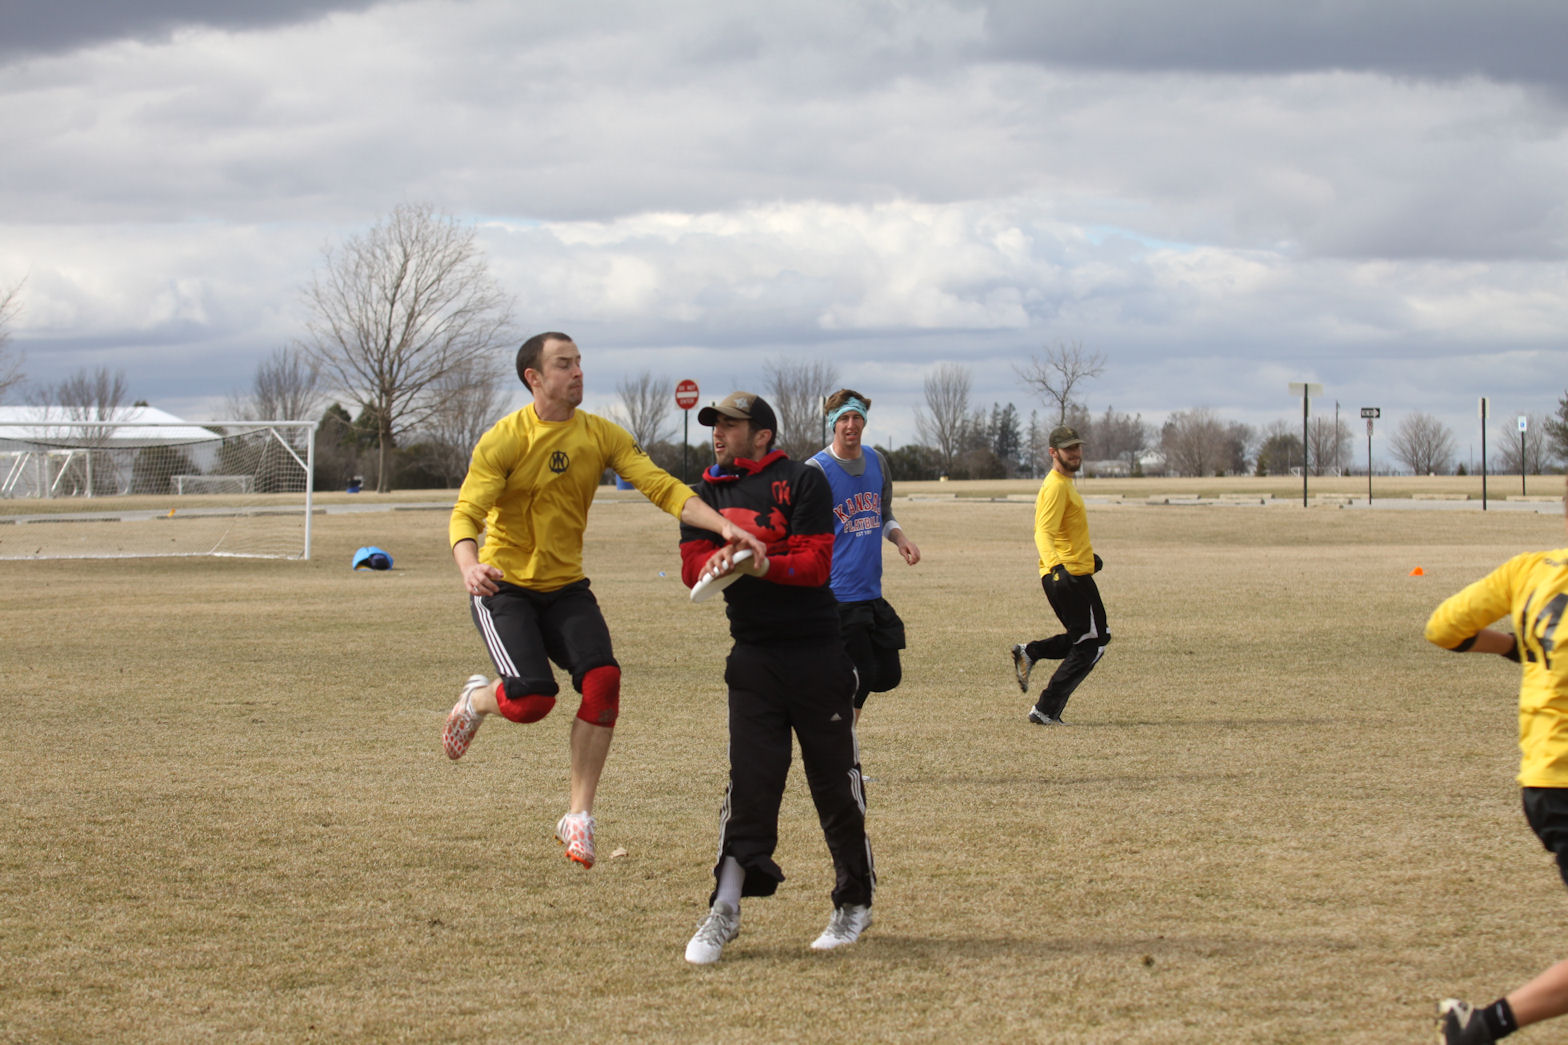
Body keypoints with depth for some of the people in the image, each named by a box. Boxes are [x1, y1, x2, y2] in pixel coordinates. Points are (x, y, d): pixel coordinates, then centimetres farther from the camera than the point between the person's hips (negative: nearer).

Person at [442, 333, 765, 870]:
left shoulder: (602, 436, -1)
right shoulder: (504, 439, -12)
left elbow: (661, 487, -8)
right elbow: (466, 512, -17)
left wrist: (722, 525, -24)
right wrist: (468, 565, -39)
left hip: (565, 587, 4)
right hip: (504, 586, -4)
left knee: (602, 679, -21)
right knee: (531, 699, -23)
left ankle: (578, 816, -10)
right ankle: (477, 699, 16)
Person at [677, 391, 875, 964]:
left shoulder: (802, 482, -2)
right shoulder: (706, 495, 14)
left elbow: (816, 562, -11)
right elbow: (692, 566, 2)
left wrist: (767, 565, -28)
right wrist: (718, 561, -20)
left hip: (817, 652, -3)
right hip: (753, 655, 3)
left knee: (835, 780, 5)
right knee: (750, 781, -5)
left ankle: (855, 901, 20)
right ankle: (725, 911, -6)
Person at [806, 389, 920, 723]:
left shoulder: (877, 461, 9)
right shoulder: (816, 470, -10)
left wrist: (899, 538, 1)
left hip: (873, 592, 7)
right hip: (838, 595, -7)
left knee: (888, 676, 8)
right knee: (859, 681, -6)